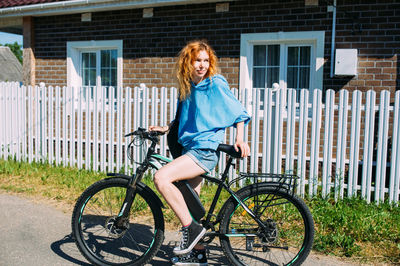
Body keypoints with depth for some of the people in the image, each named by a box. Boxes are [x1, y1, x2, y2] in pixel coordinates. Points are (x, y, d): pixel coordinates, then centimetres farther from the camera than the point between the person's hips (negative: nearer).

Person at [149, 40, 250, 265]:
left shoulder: (216, 84, -7)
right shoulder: (187, 87, 12)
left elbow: (239, 112, -5)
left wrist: (241, 139, -16)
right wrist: (166, 128, 13)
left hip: (206, 150, -8)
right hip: (191, 148, 8)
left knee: (161, 178, -24)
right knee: (188, 202, 12)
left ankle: (192, 228, -10)